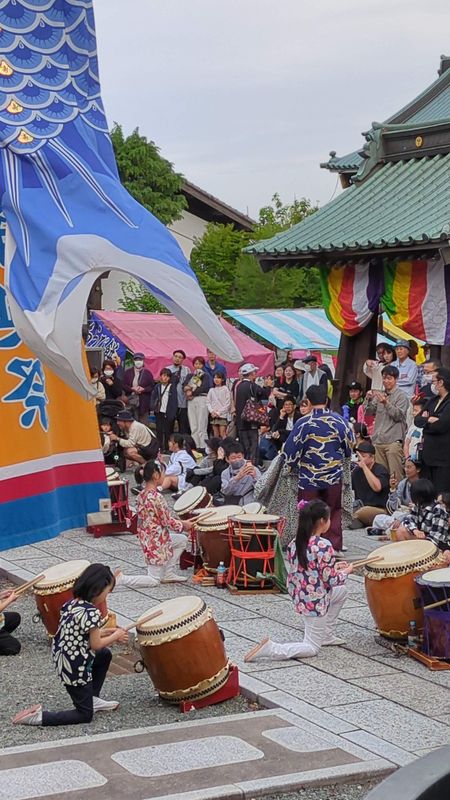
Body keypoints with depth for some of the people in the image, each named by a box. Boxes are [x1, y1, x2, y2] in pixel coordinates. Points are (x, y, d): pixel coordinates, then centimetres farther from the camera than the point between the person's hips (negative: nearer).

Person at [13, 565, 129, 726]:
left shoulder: (72, 603, 2)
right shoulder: (91, 612, -24)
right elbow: (95, 645, -17)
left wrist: (109, 632, 11)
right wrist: (116, 636, -1)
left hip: (62, 660, 9)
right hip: (76, 669, -9)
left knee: (105, 655, 28)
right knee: (85, 715, 6)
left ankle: (92, 699, 30)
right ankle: (39, 716, -6)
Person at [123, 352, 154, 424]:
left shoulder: (147, 373, 6)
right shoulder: (128, 372, 10)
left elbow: (152, 386, 3)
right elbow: (124, 385, 4)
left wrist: (143, 389, -13)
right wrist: (132, 389, -12)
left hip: (143, 402, -1)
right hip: (130, 401, 1)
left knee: (143, 422, -1)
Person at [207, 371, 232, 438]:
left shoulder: (225, 389, -1)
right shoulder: (211, 390, 11)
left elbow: (228, 403, -5)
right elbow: (208, 402, 9)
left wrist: (219, 412, -10)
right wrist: (212, 411, -7)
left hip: (223, 415, -4)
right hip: (213, 416, 4)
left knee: (222, 434, -9)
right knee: (215, 435, 4)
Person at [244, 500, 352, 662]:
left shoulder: (295, 543, 0)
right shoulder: (324, 545, -22)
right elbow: (330, 580, -19)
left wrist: (333, 567, 17)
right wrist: (346, 571, 0)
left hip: (300, 597, 8)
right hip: (316, 602, -8)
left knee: (341, 590, 30)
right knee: (312, 648, 6)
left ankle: (327, 635, 31)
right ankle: (271, 649, -13)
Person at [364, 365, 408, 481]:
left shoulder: (401, 395, 1)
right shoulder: (379, 394, 17)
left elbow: (399, 415, -10)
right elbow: (369, 411, 10)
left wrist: (386, 403, -22)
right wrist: (369, 400, -9)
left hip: (393, 441, -5)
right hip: (378, 440, 5)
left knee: (395, 475, -9)